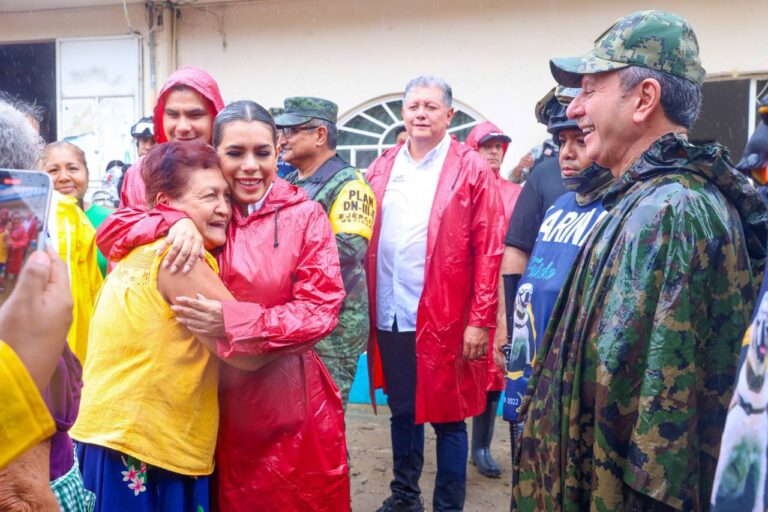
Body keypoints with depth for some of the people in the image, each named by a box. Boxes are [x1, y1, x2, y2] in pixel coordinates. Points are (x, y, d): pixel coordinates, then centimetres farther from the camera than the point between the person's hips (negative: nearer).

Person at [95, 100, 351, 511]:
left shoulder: (305, 215, -8)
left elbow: (320, 308, -13)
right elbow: (111, 231, 0)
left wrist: (234, 323, -24)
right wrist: (176, 223, -19)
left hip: (287, 401, -2)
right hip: (216, 399, 3)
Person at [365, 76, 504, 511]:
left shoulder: (472, 170, -4)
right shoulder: (382, 169, 10)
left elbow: (490, 251, -8)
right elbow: (366, 242, 11)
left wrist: (480, 320, -13)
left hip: (445, 318, -4)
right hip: (390, 315, 5)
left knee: (448, 417, 8)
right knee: (402, 410, 18)